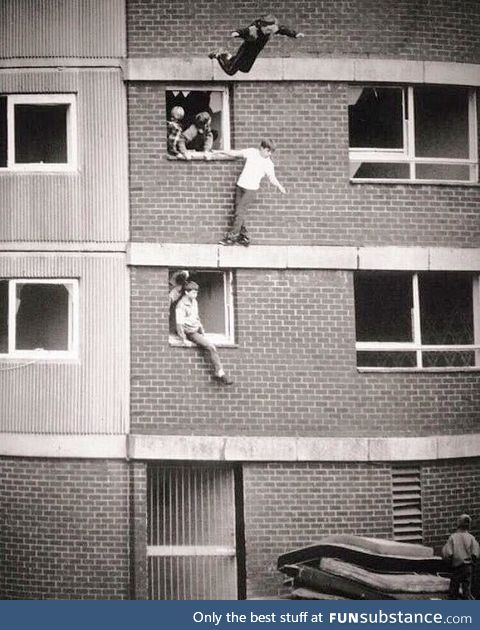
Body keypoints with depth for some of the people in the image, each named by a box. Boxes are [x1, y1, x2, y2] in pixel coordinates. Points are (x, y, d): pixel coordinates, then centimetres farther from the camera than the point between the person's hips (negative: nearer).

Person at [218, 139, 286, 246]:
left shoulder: (268, 164, -3)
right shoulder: (251, 152, 1)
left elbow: (272, 178, -1)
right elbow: (236, 153, 10)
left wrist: (279, 186, -19)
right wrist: (221, 152, 13)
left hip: (251, 190, -4)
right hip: (240, 186, 4)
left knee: (240, 212, -11)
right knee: (238, 212, 3)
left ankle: (232, 236, -5)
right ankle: (243, 235, 11)